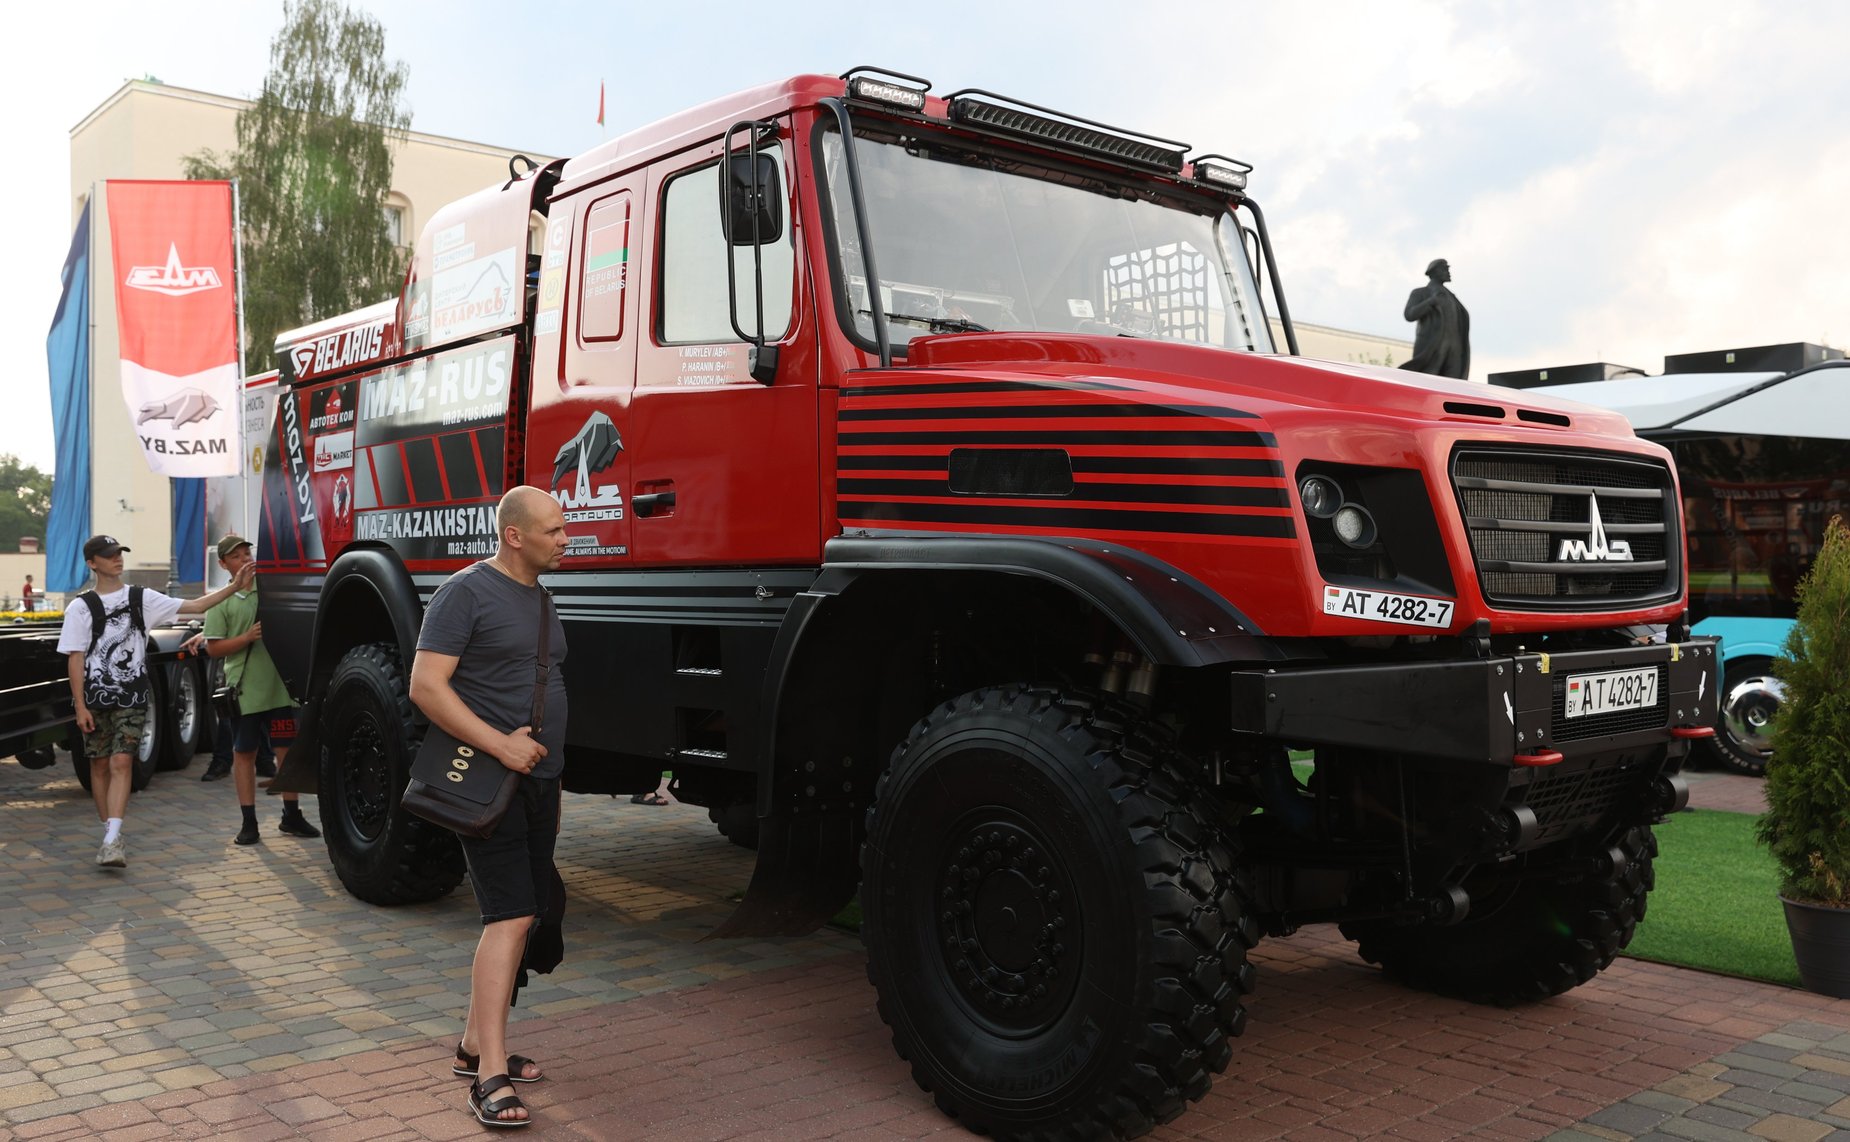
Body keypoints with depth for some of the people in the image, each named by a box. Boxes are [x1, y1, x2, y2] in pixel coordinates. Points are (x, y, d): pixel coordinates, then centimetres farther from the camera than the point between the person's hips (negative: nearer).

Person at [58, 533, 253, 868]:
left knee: (121, 763, -11)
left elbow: (194, 606, 1)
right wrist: (80, 706, -8)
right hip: (94, 699, 0)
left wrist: (233, 587, -11)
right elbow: (75, 658, -2)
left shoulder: (142, 599, 6)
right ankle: (110, 834, 19)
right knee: (100, 765, 7)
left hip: (131, 699, 0)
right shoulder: (80, 608, 1)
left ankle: (113, 840, -18)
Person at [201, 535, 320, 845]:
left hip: (279, 687, 2)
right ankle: (248, 822, 13)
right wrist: (248, 637, -16)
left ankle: (291, 816, 16)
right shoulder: (221, 602, 1)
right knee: (244, 753, 5)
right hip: (244, 690, -2)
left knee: (288, 750, 4)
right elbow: (213, 648, -3)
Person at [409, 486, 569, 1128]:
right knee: (510, 917, -14)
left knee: (519, 917, 12)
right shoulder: (466, 591, -11)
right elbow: (426, 687, -17)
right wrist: (501, 745, -23)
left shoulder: (539, 596, 15)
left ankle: (475, 1044, 24)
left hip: (537, 780, 8)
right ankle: (490, 1076, -10)